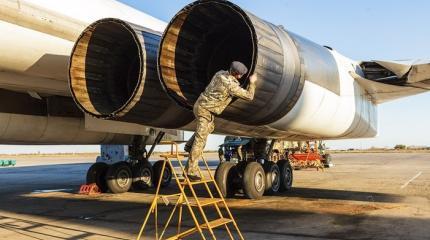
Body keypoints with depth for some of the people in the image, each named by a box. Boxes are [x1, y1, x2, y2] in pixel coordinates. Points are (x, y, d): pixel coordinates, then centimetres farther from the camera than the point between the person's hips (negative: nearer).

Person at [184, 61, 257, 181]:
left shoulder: (220, 73, 2)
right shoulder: (231, 85, -23)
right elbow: (249, 96, -14)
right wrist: (252, 82, 0)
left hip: (201, 103, 9)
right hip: (205, 110, -9)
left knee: (209, 127, 32)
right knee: (200, 140, -7)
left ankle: (189, 145, 35)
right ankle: (191, 171, -4)